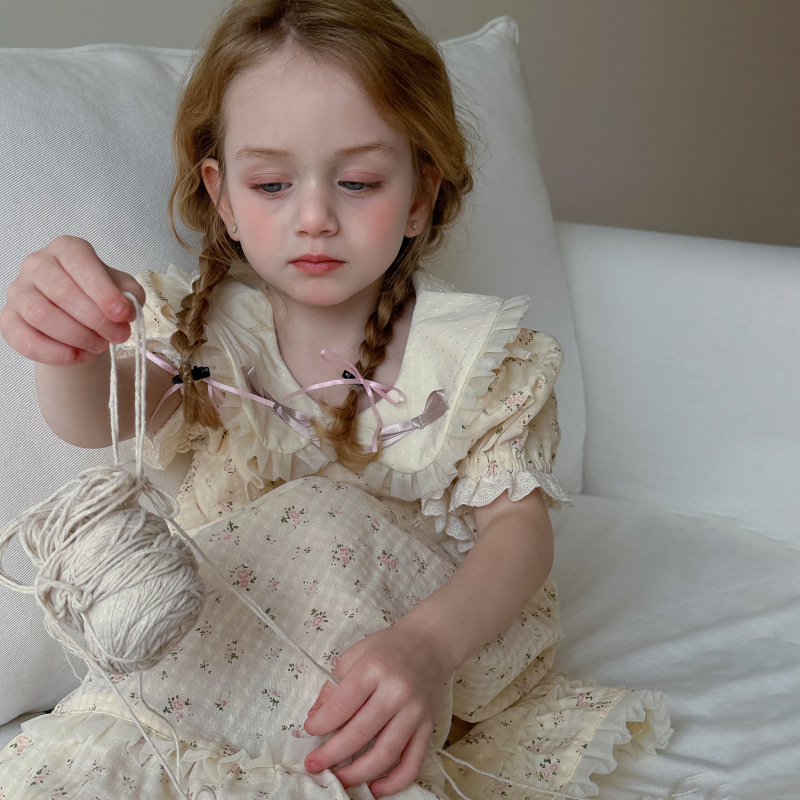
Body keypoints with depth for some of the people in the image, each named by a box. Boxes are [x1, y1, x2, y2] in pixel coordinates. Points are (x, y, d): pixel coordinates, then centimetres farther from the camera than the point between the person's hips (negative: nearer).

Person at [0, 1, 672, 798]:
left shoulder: (473, 351, -6)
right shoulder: (206, 327, -3)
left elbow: (519, 523, -15)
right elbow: (97, 418, -22)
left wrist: (430, 644, -38)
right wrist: (70, 351, -50)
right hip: (226, 631, 0)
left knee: (323, 524, -31)